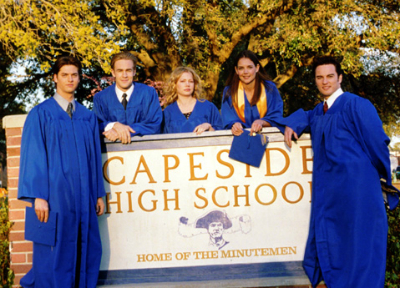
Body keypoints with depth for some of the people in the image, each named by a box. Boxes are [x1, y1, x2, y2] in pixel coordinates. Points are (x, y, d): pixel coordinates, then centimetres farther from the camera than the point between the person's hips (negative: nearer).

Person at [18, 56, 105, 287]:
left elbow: (95, 156, 13)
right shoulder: (41, 114, -1)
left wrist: (99, 194, 9)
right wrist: (39, 196, -14)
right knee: (54, 254, -1)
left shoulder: (88, 117, 13)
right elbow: (34, 156, -6)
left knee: (86, 253, 7)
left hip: (83, 196, 5)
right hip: (54, 196, -4)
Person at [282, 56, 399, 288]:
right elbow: (303, 116, 32)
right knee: (328, 246, 9)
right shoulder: (318, 112, 14)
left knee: (358, 244, -1)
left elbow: (377, 143, -7)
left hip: (356, 187, -7)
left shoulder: (356, 105, -7)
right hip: (327, 189, 7)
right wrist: (290, 125, 10)